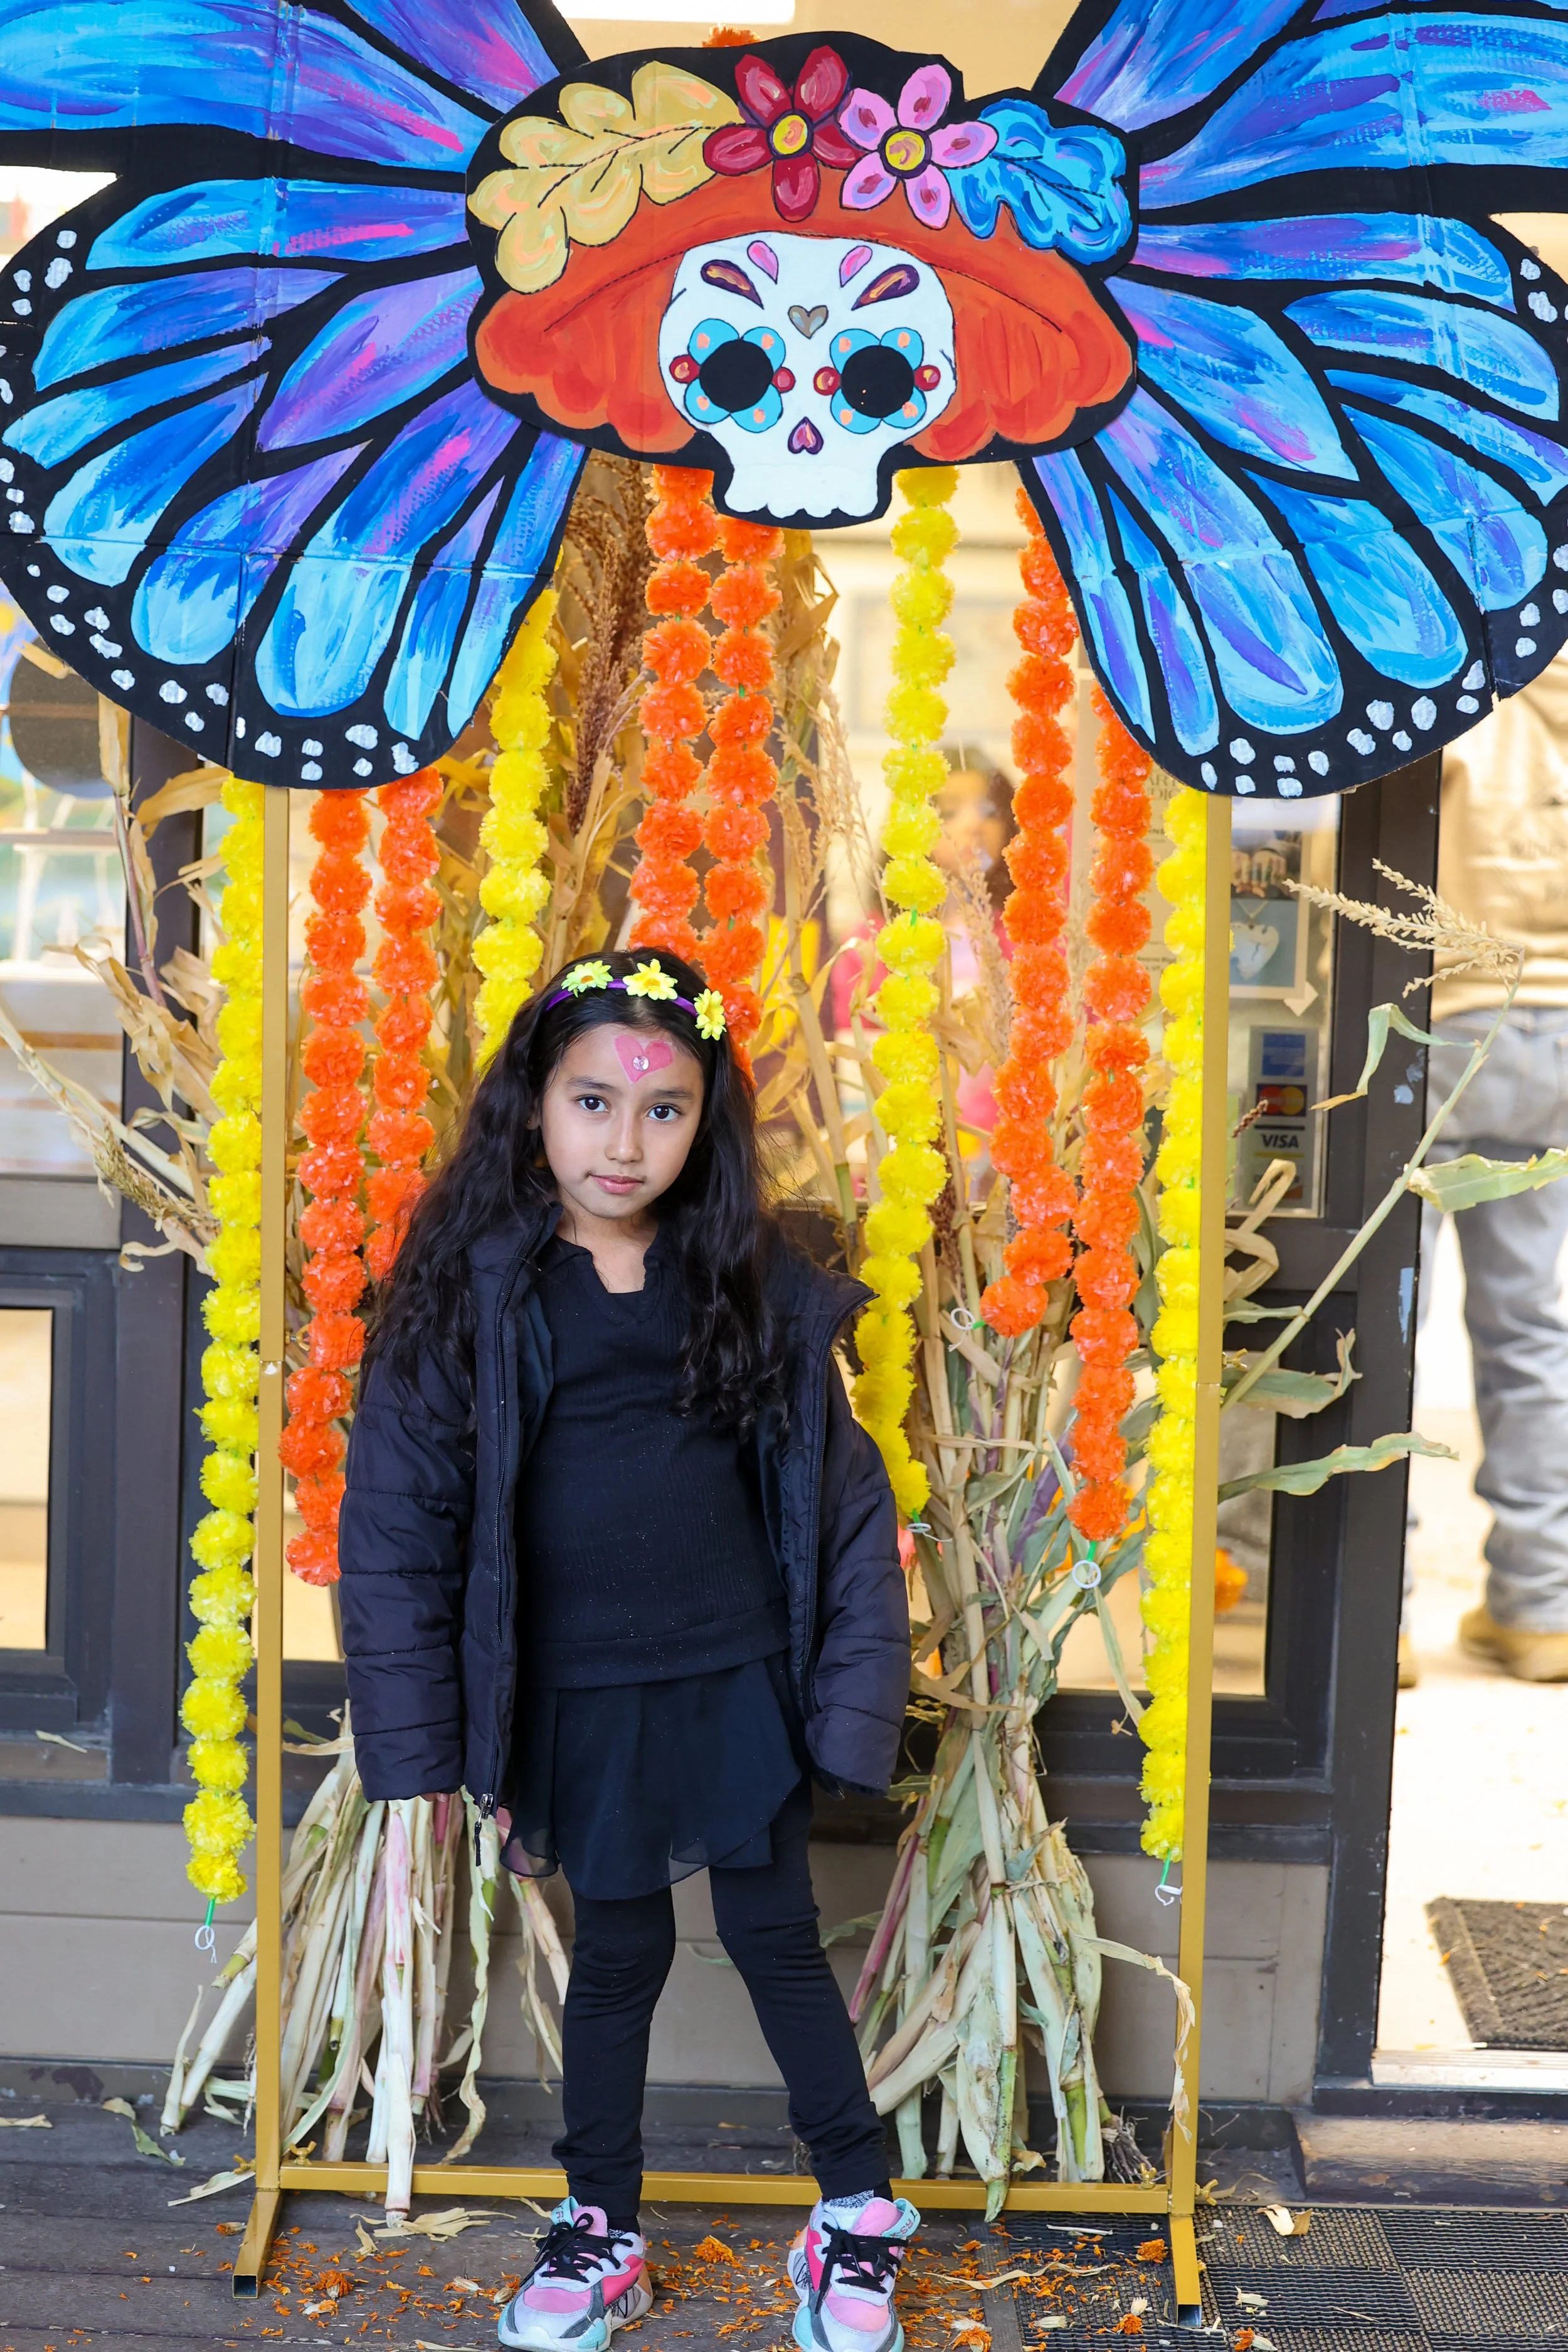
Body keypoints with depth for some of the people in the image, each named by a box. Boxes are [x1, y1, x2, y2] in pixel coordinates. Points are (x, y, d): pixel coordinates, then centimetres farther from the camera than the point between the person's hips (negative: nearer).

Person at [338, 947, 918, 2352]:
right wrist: (424, 1748, -6)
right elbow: (398, 1522, -5)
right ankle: (600, 2231, 35)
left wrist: (853, 1689, -3)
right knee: (618, 1952, 13)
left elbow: (837, 1487, 1)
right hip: (579, 1695, 0)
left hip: (741, 1679, 1)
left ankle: (863, 2210, 31)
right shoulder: (473, 1289, -7)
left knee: (776, 1936, 11)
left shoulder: (755, 1283, -3)